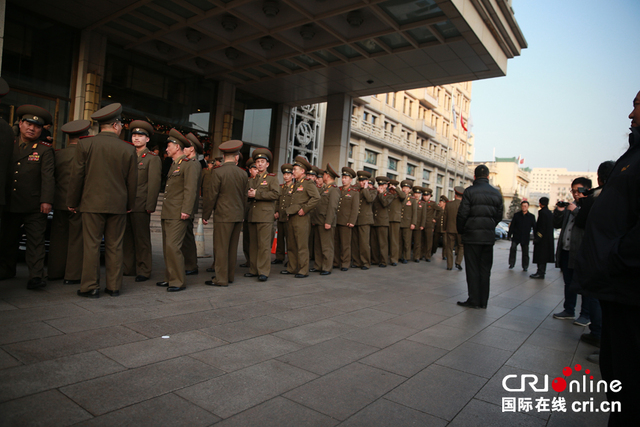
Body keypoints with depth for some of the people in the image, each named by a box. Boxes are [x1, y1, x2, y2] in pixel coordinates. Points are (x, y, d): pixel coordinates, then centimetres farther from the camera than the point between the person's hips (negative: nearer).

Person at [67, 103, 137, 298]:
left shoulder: (85, 144, -3)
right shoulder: (128, 149, -1)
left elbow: (77, 176, 0)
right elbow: (132, 181, 3)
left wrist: (72, 202, 10)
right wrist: (129, 205, 15)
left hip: (92, 203, -1)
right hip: (118, 205, 1)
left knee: (91, 245, 4)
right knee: (115, 246, 7)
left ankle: (91, 287, 8)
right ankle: (114, 286, 13)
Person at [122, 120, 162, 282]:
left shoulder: (153, 159, -1)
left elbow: (154, 184, -7)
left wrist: (150, 206, -13)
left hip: (141, 206, -6)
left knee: (142, 239, 0)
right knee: (127, 238, 10)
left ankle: (143, 271, 8)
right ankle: (129, 268, 20)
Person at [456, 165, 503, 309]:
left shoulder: (469, 191, -7)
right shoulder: (496, 193, 8)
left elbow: (462, 214, -10)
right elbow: (499, 215, 8)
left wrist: (461, 231, 4)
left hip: (472, 236, -4)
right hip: (489, 236, 5)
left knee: (472, 269, 2)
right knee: (485, 269, 10)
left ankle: (474, 300, 4)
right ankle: (483, 301, 15)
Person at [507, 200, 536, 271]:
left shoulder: (531, 216, 4)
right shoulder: (516, 215, 4)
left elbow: (534, 227, 8)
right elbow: (512, 225, 5)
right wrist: (509, 235, 2)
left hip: (525, 238, 1)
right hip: (516, 236, 0)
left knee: (525, 252, 4)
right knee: (513, 248, -17)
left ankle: (525, 266, 18)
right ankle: (511, 263, -5)